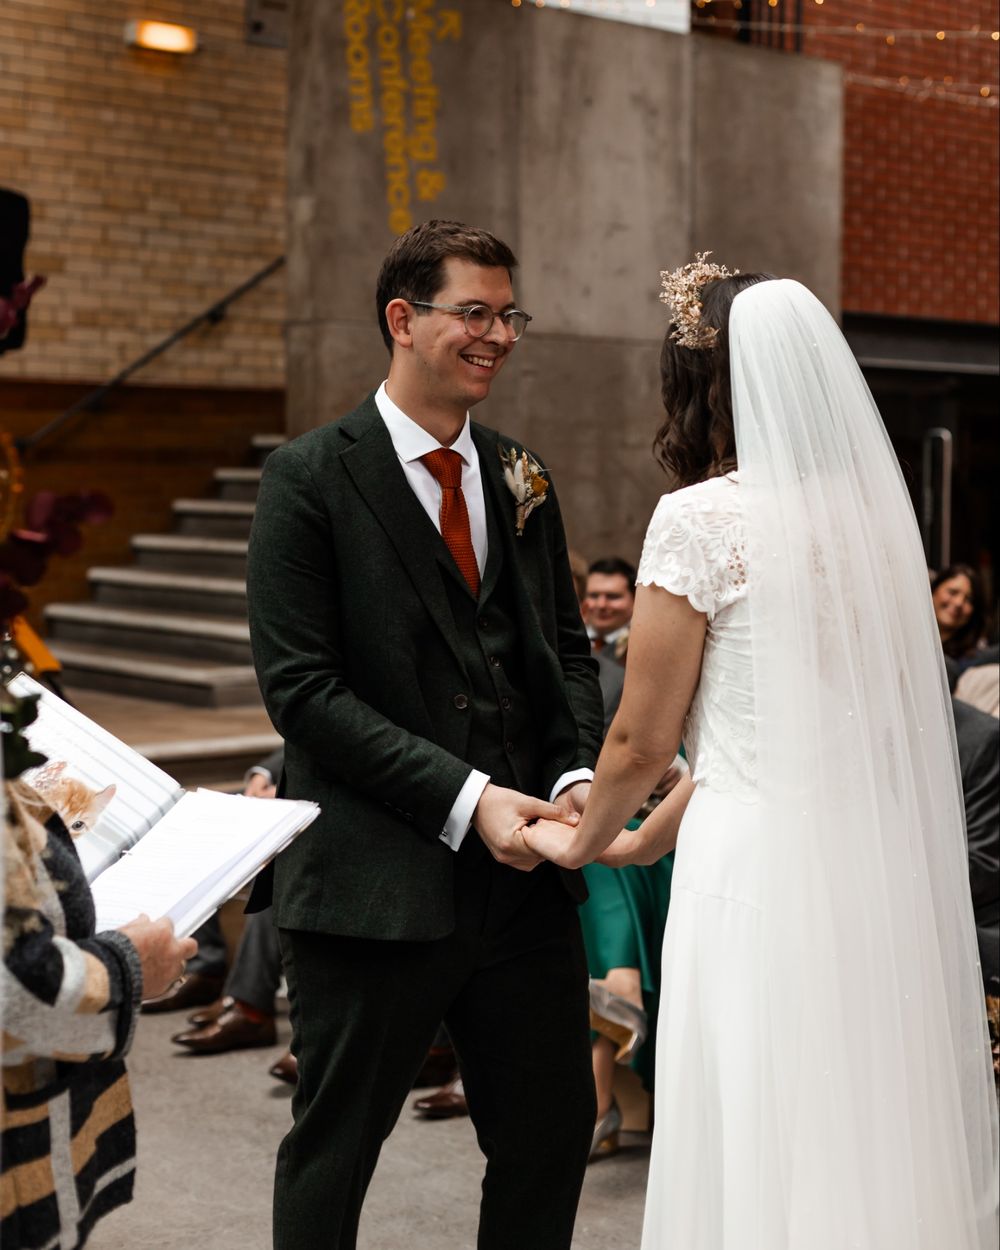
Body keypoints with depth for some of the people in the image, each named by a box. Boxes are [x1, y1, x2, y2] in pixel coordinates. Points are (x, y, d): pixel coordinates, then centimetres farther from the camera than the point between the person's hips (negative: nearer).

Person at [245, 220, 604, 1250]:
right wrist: (465, 799, -19)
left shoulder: (522, 479, 11)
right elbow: (301, 687, -14)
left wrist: (577, 772, -3)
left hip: (524, 872, 6)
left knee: (553, 1134, 14)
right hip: (378, 881, -5)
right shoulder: (310, 478, -7)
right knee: (333, 1147, 10)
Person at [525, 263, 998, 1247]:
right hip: (887, 866, 7)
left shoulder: (704, 516, -10)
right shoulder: (871, 506, 9)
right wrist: (645, 839, 22)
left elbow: (643, 739, -6)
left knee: (761, 1168, 4)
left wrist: (583, 842, 14)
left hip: (763, 869, -7)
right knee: (872, 1136, 16)